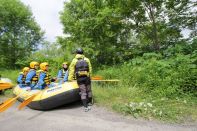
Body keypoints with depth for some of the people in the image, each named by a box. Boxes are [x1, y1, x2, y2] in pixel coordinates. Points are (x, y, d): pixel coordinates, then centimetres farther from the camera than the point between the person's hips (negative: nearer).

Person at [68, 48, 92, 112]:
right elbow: (90, 69, 5)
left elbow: (71, 70, 5)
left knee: (83, 92, 1)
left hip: (79, 78, -1)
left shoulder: (74, 60, 7)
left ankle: (86, 107, -1)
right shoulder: (87, 59, 9)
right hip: (86, 77, 1)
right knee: (88, 90, 17)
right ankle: (89, 102, 34)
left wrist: (70, 79, 9)